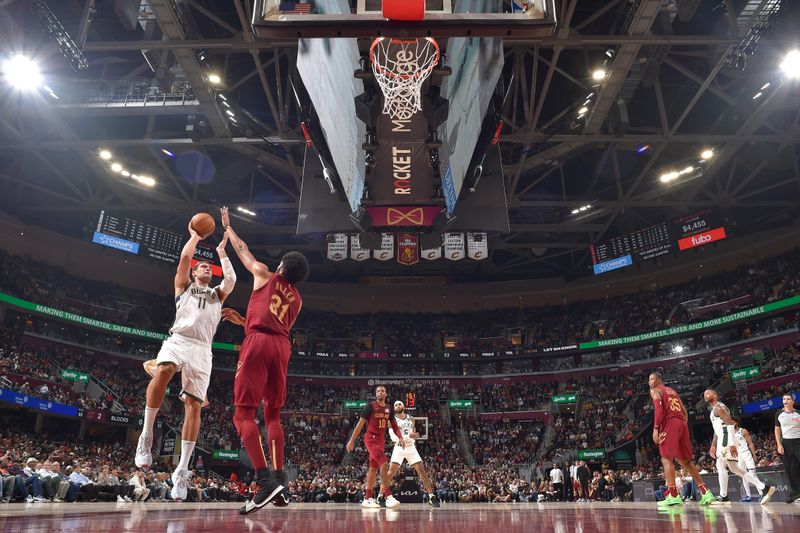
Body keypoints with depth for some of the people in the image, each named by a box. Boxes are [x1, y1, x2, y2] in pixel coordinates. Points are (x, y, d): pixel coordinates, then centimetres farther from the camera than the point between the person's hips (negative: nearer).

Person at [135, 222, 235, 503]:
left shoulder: (217, 294, 29)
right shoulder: (184, 286, 23)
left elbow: (231, 279, 10)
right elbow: (185, 255, 11)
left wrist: (221, 252, 22)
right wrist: (195, 235, 26)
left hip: (202, 349, 2)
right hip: (178, 340, -2)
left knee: (194, 405, -9)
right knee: (163, 372, -37)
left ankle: (182, 469, -8)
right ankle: (146, 435, -24)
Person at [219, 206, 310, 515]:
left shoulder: (265, 275, 13)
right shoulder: (297, 299, 24)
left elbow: (243, 250, 27)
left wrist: (227, 227, 44)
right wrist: (243, 321, 41)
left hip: (259, 342, -5)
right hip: (282, 346, 5)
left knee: (243, 413, -6)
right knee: (273, 414, 13)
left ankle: (265, 479, -19)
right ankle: (279, 481, 4)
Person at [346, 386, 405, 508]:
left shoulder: (388, 408, 10)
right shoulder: (370, 406, -8)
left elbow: (394, 425, 12)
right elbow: (360, 423, -8)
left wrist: (400, 437, -6)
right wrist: (351, 440, -9)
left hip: (381, 440, 8)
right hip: (371, 439, -8)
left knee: (373, 468, 10)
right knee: (383, 464, -21)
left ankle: (367, 498, 17)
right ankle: (388, 497, -22)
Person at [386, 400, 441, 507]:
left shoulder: (411, 419, 6)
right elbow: (393, 437, -20)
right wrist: (409, 436, -29)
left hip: (411, 447, 3)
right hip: (399, 448, -3)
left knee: (422, 471, -4)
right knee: (391, 471, -15)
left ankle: (432, 497, 0)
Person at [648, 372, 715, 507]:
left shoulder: (655, 390, 5)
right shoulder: (672, 391, 28)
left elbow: (659, 408, -12)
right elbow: (685, 412, 23)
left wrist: (655, 428, -17)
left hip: (670, 423, -8)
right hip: (682, 424, 8)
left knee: (666, 459, -8)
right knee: (685, 461, 13)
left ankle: (673, 496, -17)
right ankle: (705, 492, 10)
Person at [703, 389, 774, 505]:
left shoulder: (718, 407, -9)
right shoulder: (714, 410, 22)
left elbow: (730, 424, -20)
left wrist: (731, 444, -27)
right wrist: (713, 445, 28)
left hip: (726, 439, -10)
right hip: (723, 440, 10)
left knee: (720, 466, -7)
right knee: (734, 468, 10)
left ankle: (723, 497, -2)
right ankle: (764, 488, 7)